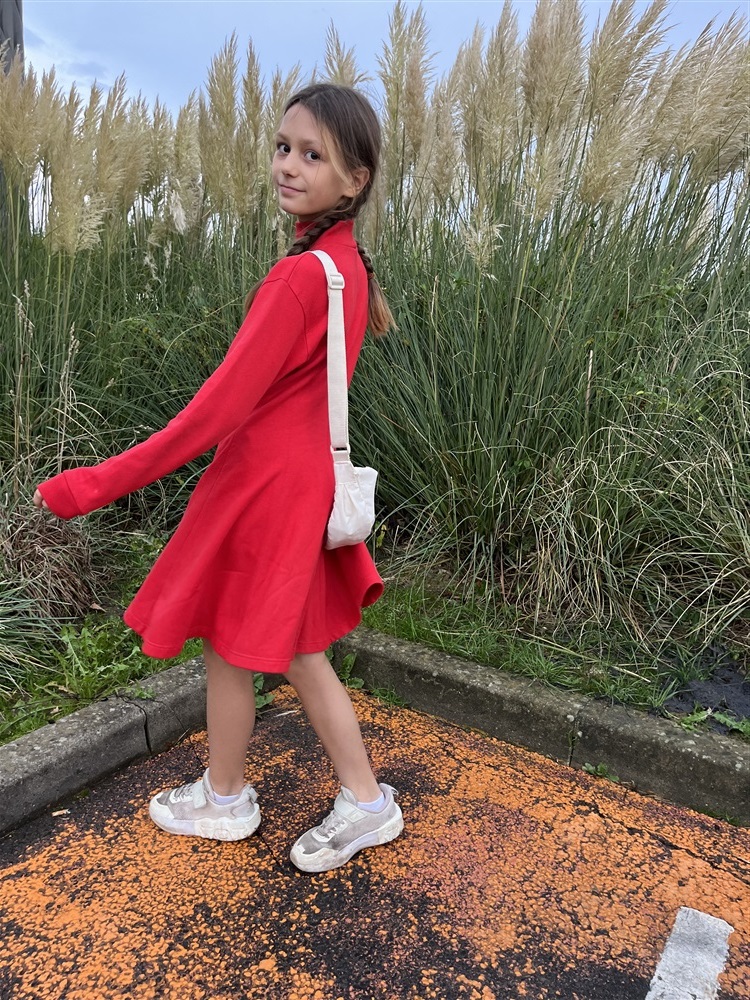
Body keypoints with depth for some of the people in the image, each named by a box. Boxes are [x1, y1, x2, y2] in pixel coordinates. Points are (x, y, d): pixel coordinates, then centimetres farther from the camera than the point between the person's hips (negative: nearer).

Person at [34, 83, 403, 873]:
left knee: (228, 648, 12)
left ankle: (223, 800, 36)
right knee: (296, 652, 18)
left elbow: (222, 406, -25)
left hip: (262, 484, -8)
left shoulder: (299, 276, -23)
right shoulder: (348, 263, 5)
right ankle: (364, 800, 29)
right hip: (304, 477, 8)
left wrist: (97, 484, -21)